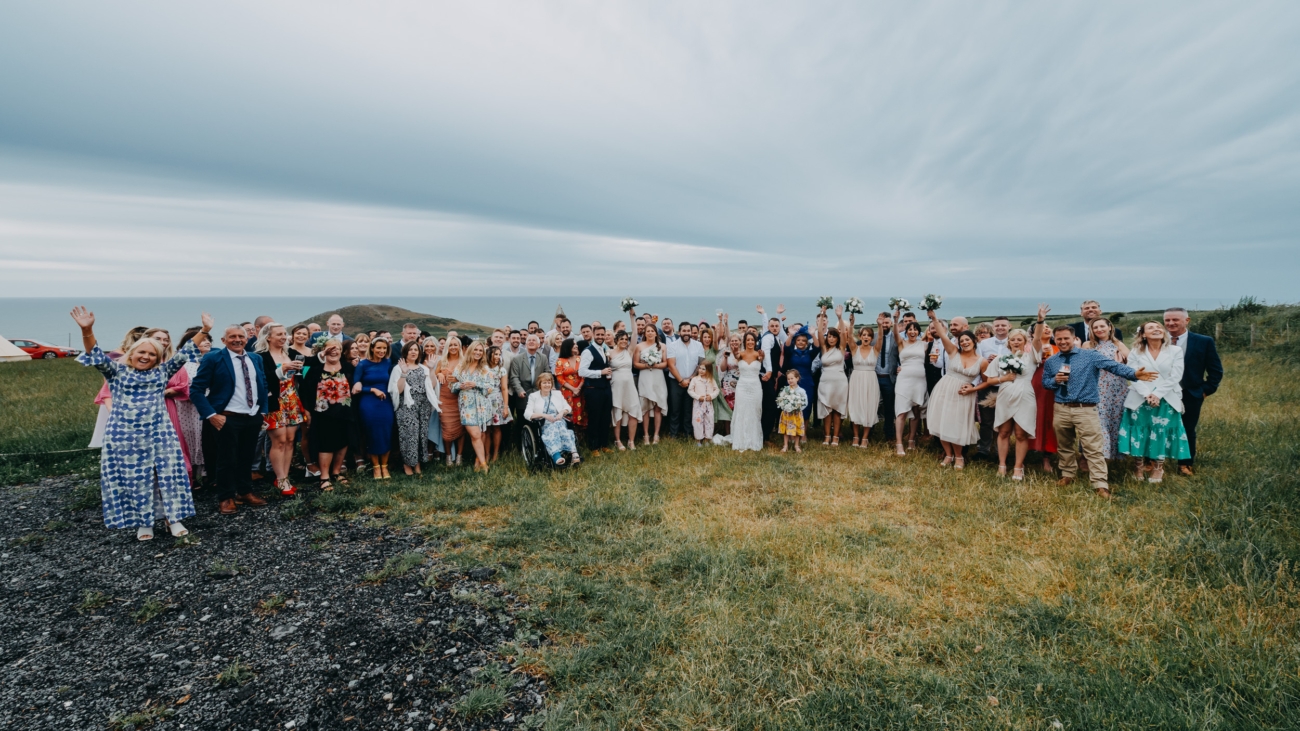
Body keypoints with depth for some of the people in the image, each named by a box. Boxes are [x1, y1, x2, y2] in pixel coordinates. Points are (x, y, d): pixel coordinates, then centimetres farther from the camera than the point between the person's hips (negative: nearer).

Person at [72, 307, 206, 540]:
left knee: (167, 474, 2)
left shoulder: (162, 372, 9)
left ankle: (173, 518, 13)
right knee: (134, 479, 6)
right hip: (126, 436, -1)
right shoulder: (117, 371, 5)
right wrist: (87, 331, -26)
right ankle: (143, 522, 18)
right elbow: (97, 357, -9)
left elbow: (184, 354, 6)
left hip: (159, 434, 1)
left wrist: (204, 331, -1)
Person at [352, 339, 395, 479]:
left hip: (385, 403, 2)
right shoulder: (363, 364, -4)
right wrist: (373, 389, -12)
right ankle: (376, 466, 20)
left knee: (387, 435, 3)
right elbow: (355, 387, -5)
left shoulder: (388, 363, 4)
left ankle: (384, 466, 18)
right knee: (372, 435, 5)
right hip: (368, 405, -2)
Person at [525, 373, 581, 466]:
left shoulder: (557, 393, 23)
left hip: (559, 421, 2)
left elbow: (568, 407, 19)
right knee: (552, 428, -37)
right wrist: (544, 415, -15)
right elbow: (527, 414, -1)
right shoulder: (533, 396, 13)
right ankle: (556, 456, -62)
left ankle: (574, 454, -56)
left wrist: (562, 412, -6)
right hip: (543, 425, -2)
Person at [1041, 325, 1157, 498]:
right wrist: (1055, 380, -8)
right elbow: (1045, 383, 14)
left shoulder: (1090, 356, -2)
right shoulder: (1050, 362, 8)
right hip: (1061, 410, 4)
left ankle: (1100, 484, -2)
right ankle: (1067, 474, 33)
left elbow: (1113, 365, -13)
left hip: (1085, 410, -3)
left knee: (1093, 449, -6)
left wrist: (1134, 374, -29)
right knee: (1065, 446, 17)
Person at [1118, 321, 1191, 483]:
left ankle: (1158, 469, 14)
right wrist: (1147, 395, -18)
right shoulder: (1135, 352, 5)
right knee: (1139, 433, 1)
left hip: (1166, 401, 0)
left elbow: (1175, 377, -4)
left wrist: (1157, 394, -14)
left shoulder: (1175, 351, 5)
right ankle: (1139, 467, 13)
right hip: (1139, 400, 0)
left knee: (1162, 433, 2)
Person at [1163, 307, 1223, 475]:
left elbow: (1216, 370, 2)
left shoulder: (1204, 341, -3)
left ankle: (1186, 465, 26)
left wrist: (1206, 390, -4)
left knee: (1187, 431, 11)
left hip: (1190, 396, 0)